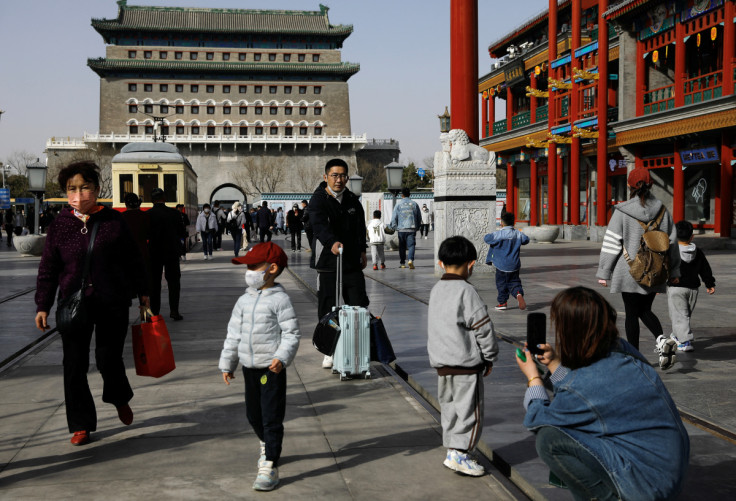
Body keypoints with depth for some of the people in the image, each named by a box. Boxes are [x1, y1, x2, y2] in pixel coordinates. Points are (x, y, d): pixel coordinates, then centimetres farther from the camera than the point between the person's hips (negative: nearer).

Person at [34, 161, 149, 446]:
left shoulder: (113, 221, -1)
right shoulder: (60, 225, 1)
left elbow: (132, 259, 7)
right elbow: (48, 269, 5)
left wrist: (142, 291, 9)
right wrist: (42, 306, 0)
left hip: (112, 304, -1)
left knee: (108, 359, -1)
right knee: (75, 366, 2)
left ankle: (120, 398, 34)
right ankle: (81, 425, 17)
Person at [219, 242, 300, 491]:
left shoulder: (279, 300, -11)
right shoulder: (244, 301, 8)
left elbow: (291, 334, -13)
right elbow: (234, 334, 13)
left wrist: (282, 358, -27)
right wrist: (227, 363, 13)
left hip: (272, 369, -7)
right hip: (249, 367, 7)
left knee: (271, 418, -4)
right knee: (253, 415, 19)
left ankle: (270, 467, 0)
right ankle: (267, 446, 44)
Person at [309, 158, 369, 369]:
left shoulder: (353, 200, 10)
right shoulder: (318, 200, -8)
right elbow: (319, 224, -28)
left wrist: (362, 250, 21)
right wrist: (332, 242, -45)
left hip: (353, 262, 4)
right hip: (327, 263, -4)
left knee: (358, 306, 4)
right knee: (327, 309, 2)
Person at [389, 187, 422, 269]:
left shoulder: (398, 204, -1)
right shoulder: (414, 204, 5)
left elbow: (394, 217, 0)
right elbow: (419, 217, 10)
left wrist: (393, 227, 12)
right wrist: (417, 226, 21)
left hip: (401, 229, 0)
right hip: (412, 229, 0)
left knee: (402, 247, 10)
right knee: (411, 245, -2)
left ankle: (402, 263, 15)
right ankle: (411, 260, -24)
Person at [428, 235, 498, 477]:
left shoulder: (436, 290, 9)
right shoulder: (466, 291, -15)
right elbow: (483, 327, -13)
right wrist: (489, 357, -1)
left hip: (441, 364, 8)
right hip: (466, 365, -8)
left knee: (449, 409, 15)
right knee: (469, 410, 1)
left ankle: (453, 450, 21)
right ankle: (459, 454, 0)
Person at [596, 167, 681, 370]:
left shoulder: (622, 211, -10)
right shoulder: (662, 210, 2)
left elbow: (611, 243, -8)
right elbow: (672, 241, 8)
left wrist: (603, 272, -2)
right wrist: (674, 271, 16)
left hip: (630, 271, -4)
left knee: (632, 313, 6)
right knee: (645, 310, 18)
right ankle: (662, 339, -6)